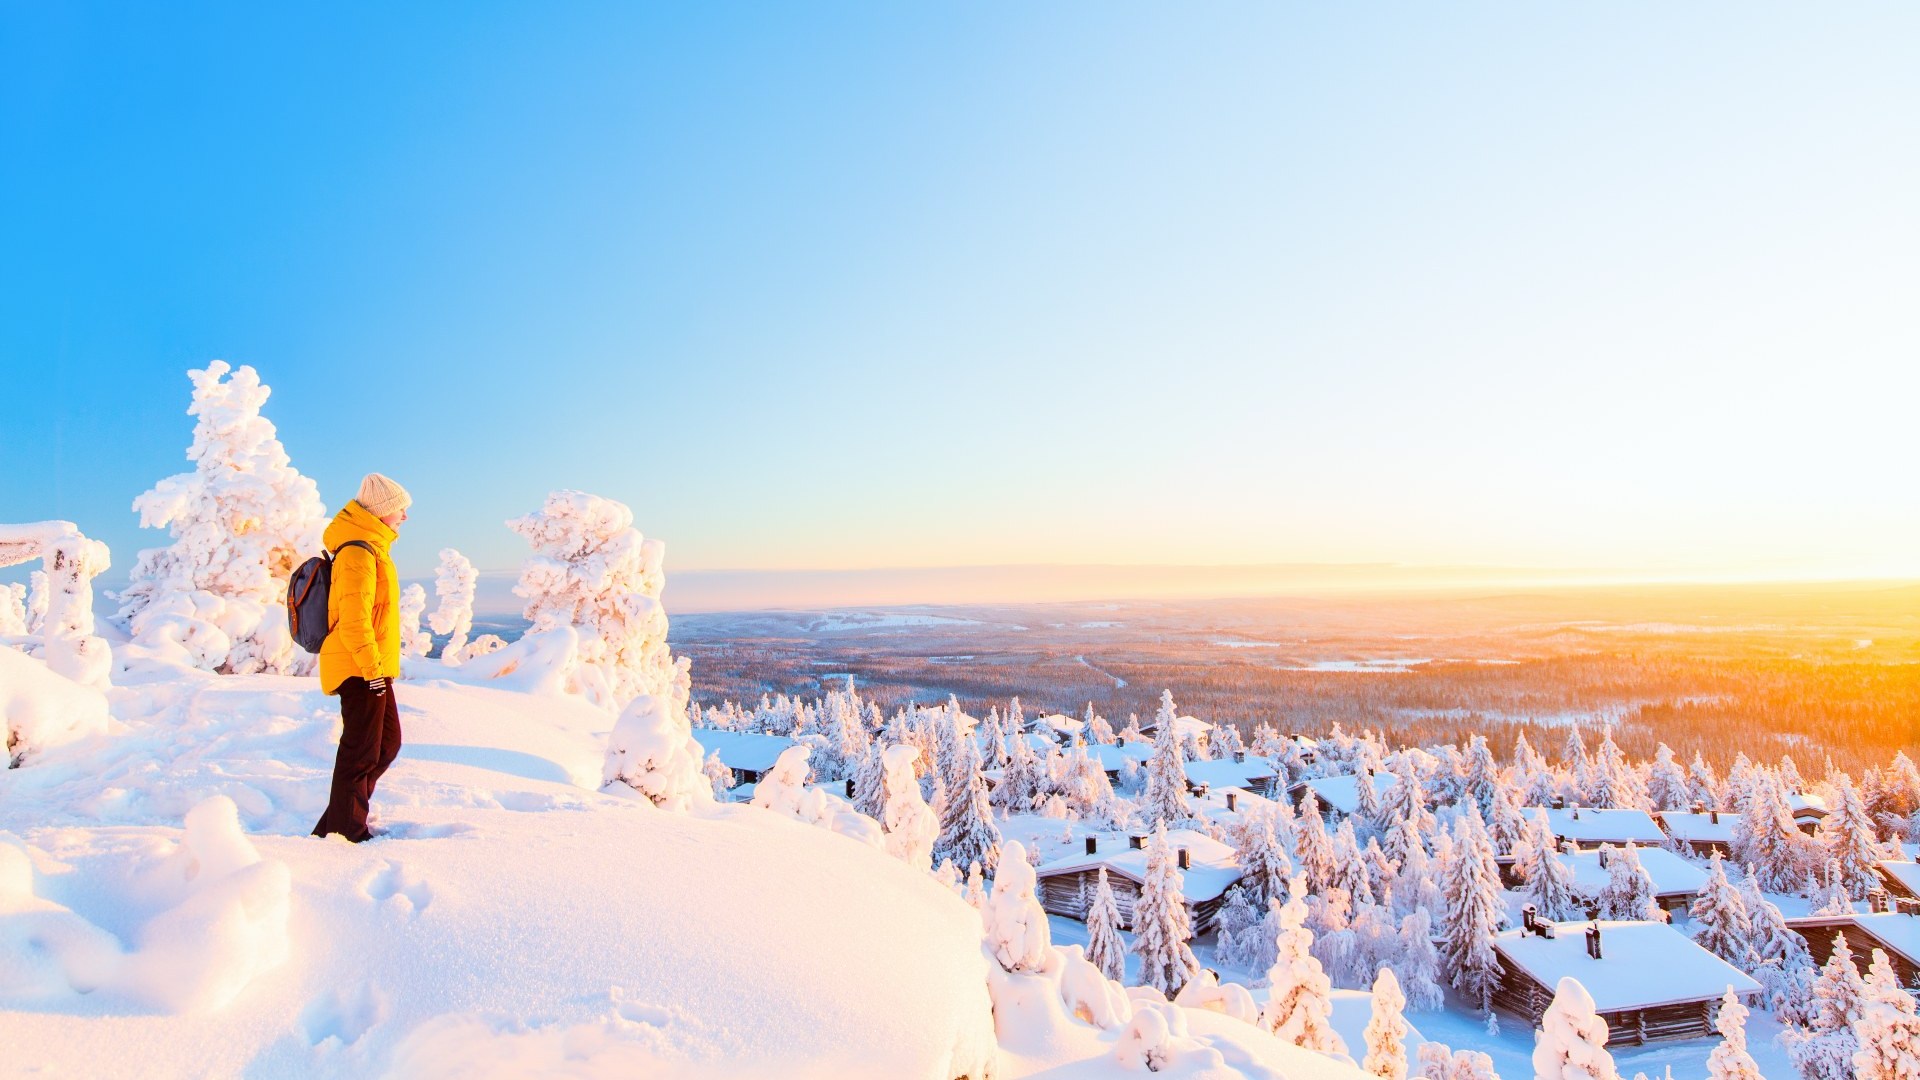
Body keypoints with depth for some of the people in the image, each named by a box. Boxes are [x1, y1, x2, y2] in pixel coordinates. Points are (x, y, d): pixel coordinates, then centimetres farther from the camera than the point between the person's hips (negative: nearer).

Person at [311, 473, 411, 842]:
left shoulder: (370, 548, 16)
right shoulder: (358, 552, -17)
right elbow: (353, 617, -23)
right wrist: (371, 666, -22)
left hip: (372, 668, 11)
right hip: (360, 670, -11)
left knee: (388, 742, 17)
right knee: (362, 751, -2)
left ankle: (339, 821, 26)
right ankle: (346, 832, 9)